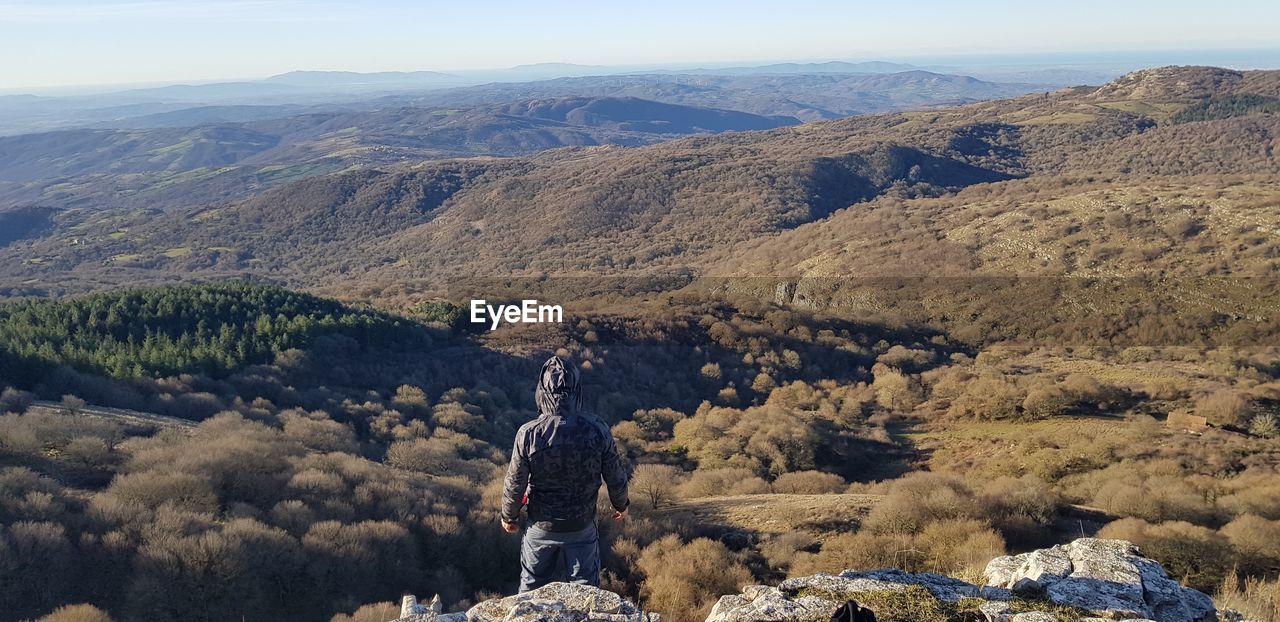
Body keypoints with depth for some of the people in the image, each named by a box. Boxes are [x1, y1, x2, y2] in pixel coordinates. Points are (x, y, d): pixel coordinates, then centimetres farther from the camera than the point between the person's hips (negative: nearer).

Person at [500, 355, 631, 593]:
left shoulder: (528, 433, -21)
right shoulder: (598, 430, -18)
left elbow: (514, 484, -11)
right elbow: (616, 478, -7)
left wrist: (509, 517, 9)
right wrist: (621, 505, 14)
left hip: (541, 528, 0)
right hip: (582, 528, 0)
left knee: (531, 589, 20)